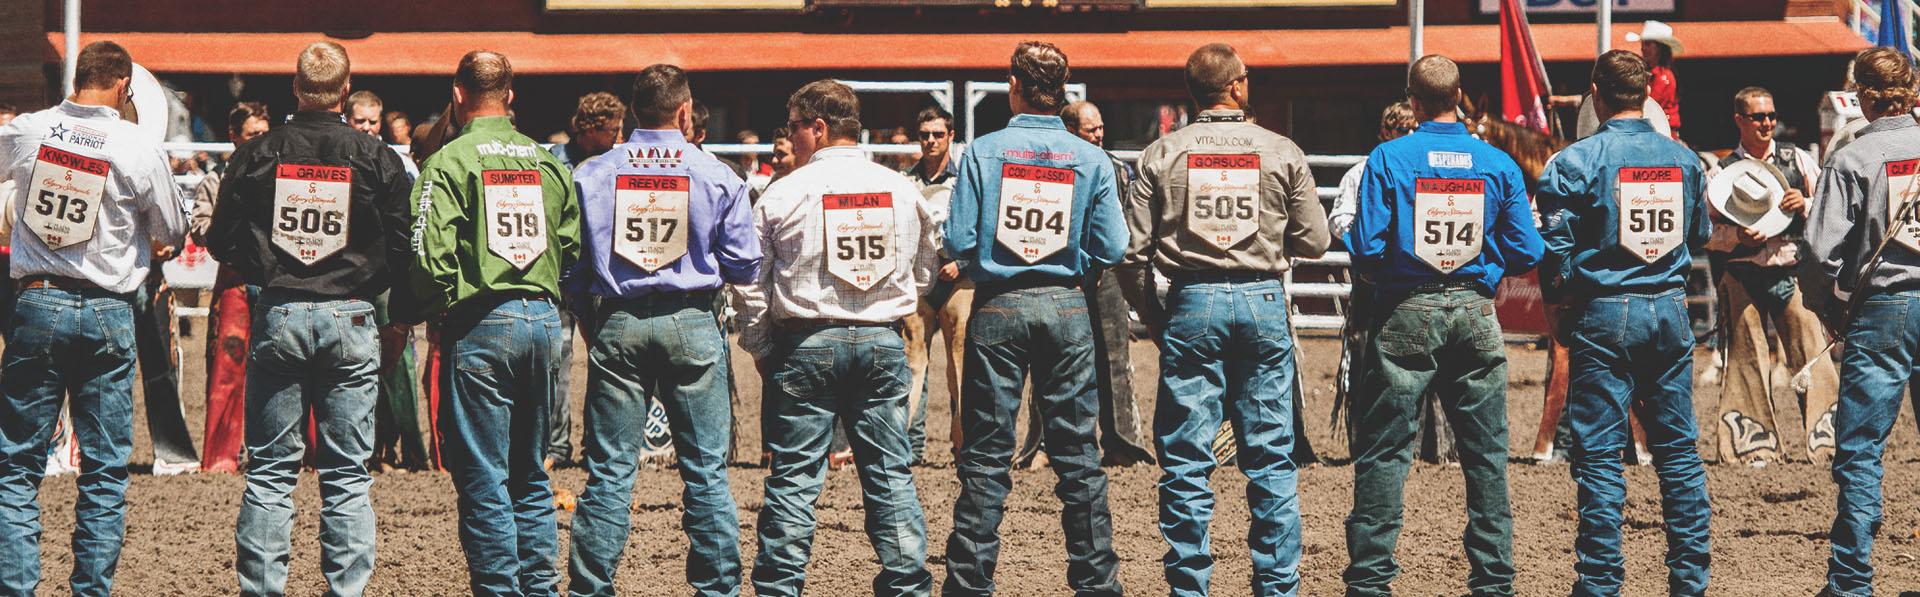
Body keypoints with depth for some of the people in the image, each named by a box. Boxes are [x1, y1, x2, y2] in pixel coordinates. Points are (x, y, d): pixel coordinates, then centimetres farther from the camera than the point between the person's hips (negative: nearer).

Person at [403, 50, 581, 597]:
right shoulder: (546, 161, 9)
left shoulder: (450, 161, -8)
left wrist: (413, 316, -1)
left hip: (481, 323, -6)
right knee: (531, 474, 15)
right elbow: (571, 245, 10)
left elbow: (429, 254, -16)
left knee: (483, 476, -1)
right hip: (544, 319, 6)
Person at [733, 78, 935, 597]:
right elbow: (923, 275, 15)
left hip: (807, 344, -3)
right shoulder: (904, 192, 5)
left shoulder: (784, 194, -6)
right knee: (891, 474, 7)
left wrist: (760, 349, 8)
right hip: (884, 342, 3)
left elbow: (752, 285, -3)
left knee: (794, 476, 1)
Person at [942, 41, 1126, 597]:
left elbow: (959, 242, -8)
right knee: (1078, 454, 7)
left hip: (997, 307, -1)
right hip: (1066, 306, 1)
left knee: (986, 457, 3)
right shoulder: (1091, 159, -1)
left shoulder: (984, 152, -5)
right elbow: (1111, 248, -3)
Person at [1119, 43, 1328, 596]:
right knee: (1271, 461, 7)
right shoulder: (1282, 152, -1)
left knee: (1187, 462, 4)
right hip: (1263, 303, 0)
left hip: (1192, 304, 0)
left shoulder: (1162, 155, -1)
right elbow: (1314, 241, 2)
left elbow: (1133, 252, -2)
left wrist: (1153, 318, 11)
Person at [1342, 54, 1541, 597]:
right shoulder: (1498, 164, -1)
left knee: (1383, 450, 4)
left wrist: (1378, 274, 12)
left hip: (1407, 313, -2)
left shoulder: (1388, 159, -8)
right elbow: (1525, 254, 1)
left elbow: (1366, 249, -11)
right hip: (1475, 313, 2)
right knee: (1486, 454, 8)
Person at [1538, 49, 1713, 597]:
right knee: (1678, 449, 10)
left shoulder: (1577, 161, -11)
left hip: (1604, 312, -4)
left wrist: (1564, 296, 7)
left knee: (1600, 455, 0)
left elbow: (1555, 246, -11)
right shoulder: (1683, 159, 4)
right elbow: (1699, 237, 15)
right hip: (1670, 310, 4)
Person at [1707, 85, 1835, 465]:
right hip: (1744, 276, 0)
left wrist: (1805, 206, -9)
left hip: (1794, 273, 0)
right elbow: (1706, 233, 6)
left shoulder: (1799, 161, 9)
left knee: (1812, 360, -6)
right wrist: (1738, 236, -13)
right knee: (1747, 362, 1)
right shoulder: (1721, 173, 7)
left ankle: (1827, 443, -4)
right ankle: (1755, 445, 9)